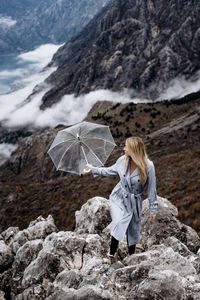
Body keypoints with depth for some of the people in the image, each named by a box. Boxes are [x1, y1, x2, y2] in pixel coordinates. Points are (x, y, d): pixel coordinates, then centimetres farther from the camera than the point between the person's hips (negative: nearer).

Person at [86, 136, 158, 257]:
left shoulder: (148, 165, -23)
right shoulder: (122, 160, -13)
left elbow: (152, 189, -14)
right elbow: (110, 170, 9)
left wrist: (153, 209, -9)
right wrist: (94, 169, 13)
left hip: (135, 202, -1)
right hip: (119, 199, 1)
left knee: (133, 231, 13)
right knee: (119, 225, -18)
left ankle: (131, 255, 35)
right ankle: (111, 254, -4)